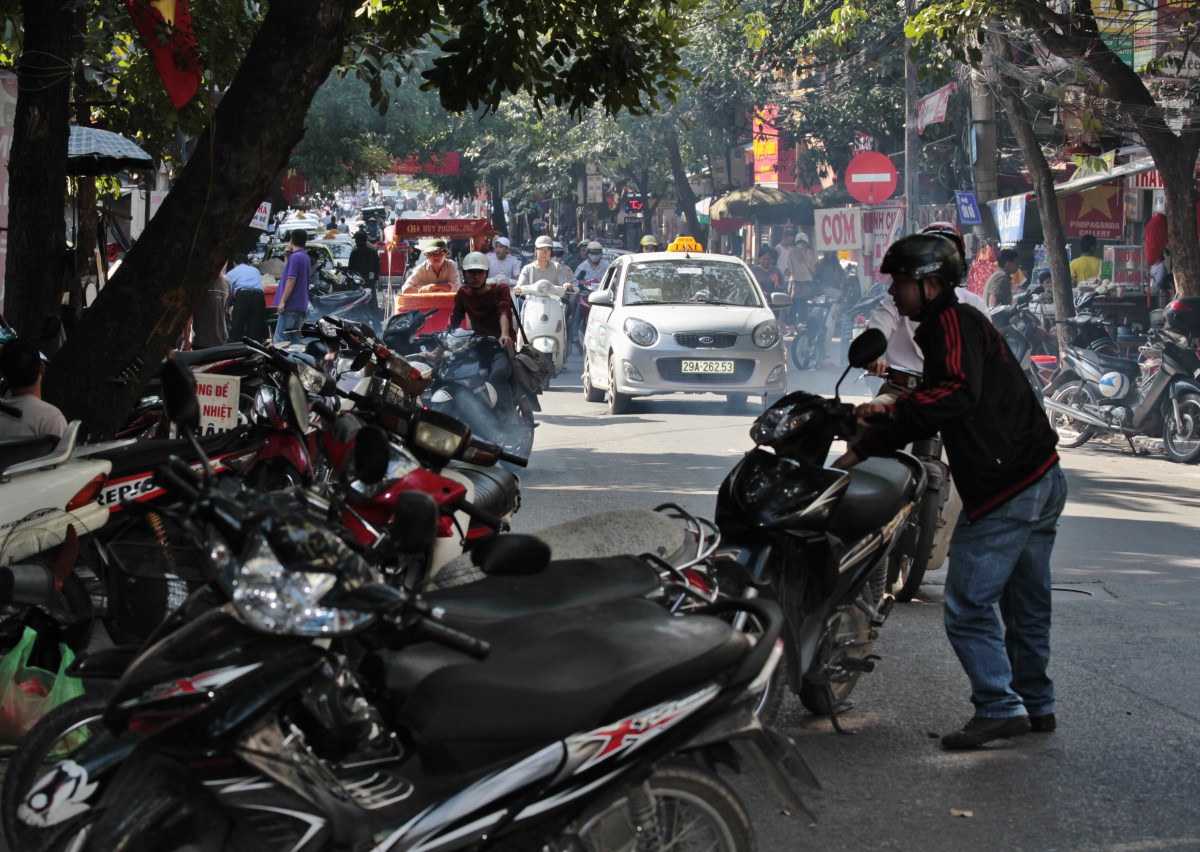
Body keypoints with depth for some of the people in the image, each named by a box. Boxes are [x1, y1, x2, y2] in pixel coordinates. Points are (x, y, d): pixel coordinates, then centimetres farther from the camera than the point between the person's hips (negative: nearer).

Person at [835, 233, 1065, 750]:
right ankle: (1036, 705, 28)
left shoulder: (953, 322, -11)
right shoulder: (959, 324, 20)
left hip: (1005, 492, -11)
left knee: (968, 607, -6)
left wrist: (894, 410, -27)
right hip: (1042, 480, 11)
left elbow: (960, 393, -30)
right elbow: (931, 412, 24)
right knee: (1026, 604, 19)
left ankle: (1000, 707, -4)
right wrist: (862, 450, 17)